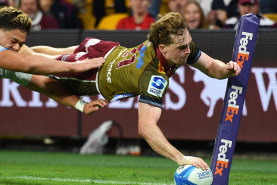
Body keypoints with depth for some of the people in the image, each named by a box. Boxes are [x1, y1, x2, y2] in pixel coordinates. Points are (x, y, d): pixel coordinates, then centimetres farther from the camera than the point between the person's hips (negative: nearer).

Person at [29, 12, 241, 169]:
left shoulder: (181, 44, -30)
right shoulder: (154, 77, -50)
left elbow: (210, 66, -13)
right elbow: (146, 127, -58)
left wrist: (226, 69, -37)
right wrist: (180, 158, -66)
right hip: (94, 77, -7)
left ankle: (27, 50, 62)